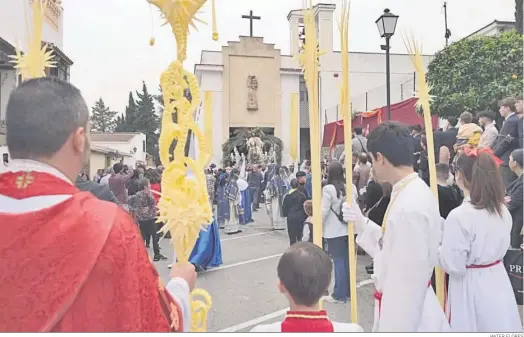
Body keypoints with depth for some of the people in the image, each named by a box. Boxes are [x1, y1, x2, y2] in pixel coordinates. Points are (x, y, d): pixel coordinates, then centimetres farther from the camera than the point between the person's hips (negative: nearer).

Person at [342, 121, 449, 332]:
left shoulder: (410, 206, -29)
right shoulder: (412, 193, 2)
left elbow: (407, 282, -26)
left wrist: (395, 329, -20)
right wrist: (362, 224, 6)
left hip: (406, 316, -9)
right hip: (399, 304, 9)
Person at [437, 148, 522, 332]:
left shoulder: (459, 216, -24)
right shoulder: (502, 210, -1)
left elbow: (454, 266, -19)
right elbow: (500, 248, 13)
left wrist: (437, 248, -3)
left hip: (471, 287, -6)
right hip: (498, 282, 7)